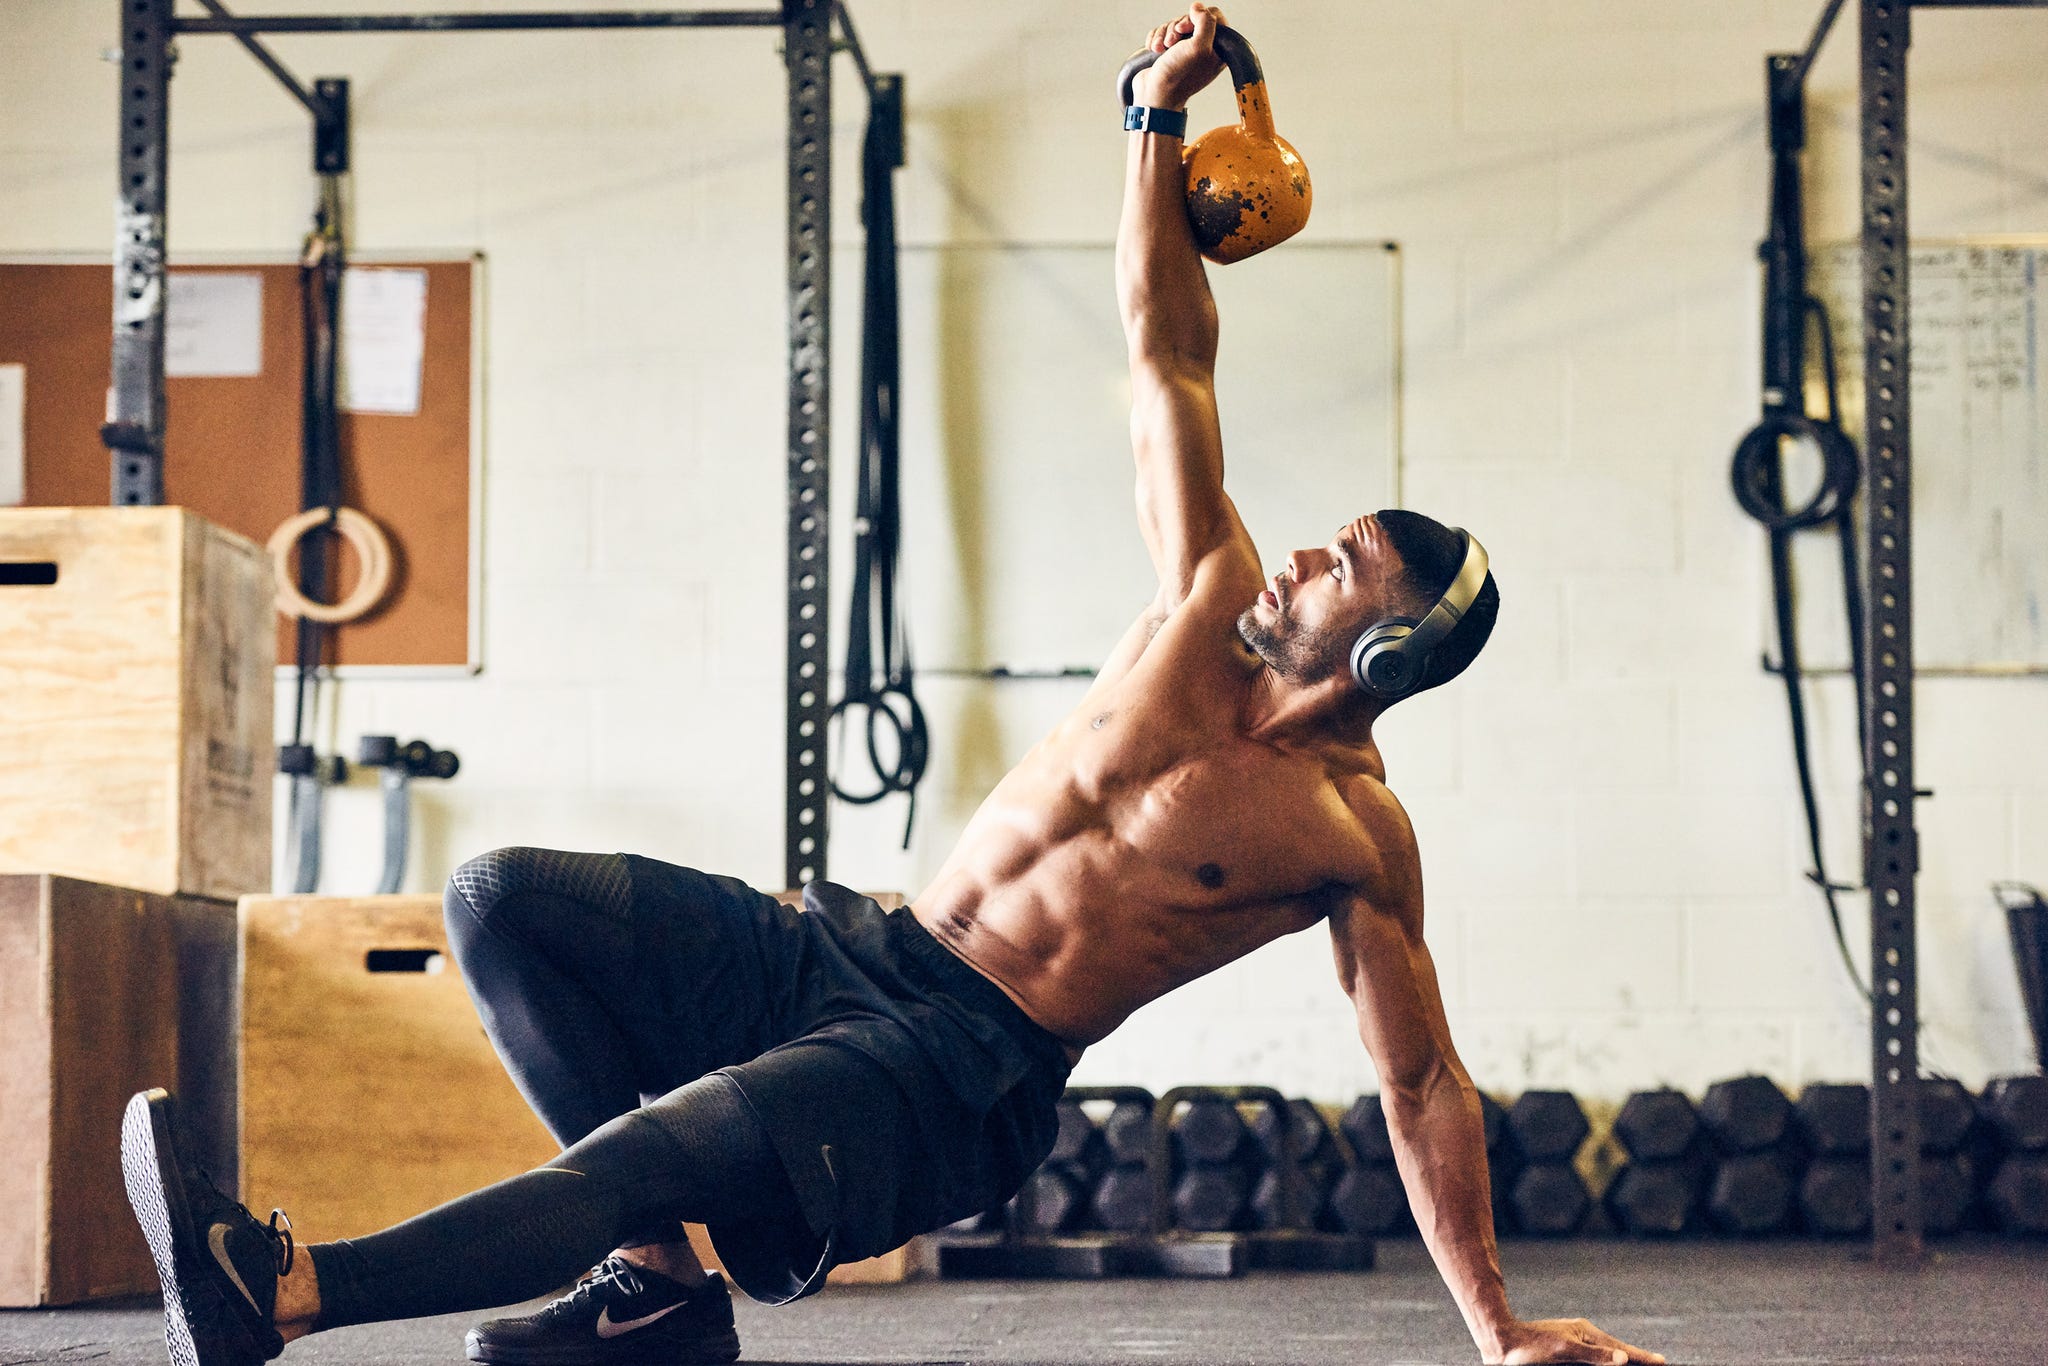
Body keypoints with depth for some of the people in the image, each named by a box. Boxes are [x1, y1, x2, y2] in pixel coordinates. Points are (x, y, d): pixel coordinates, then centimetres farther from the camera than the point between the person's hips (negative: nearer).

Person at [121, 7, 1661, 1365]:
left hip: (963, 1084, -7)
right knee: (503, 896, -9)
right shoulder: (1217, 615, 10)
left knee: (696, 1136, -37)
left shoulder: (1356, 839, -3)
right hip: (851, 956, 7)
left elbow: (1426, 1082, 3)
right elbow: (1168, 352, 12)